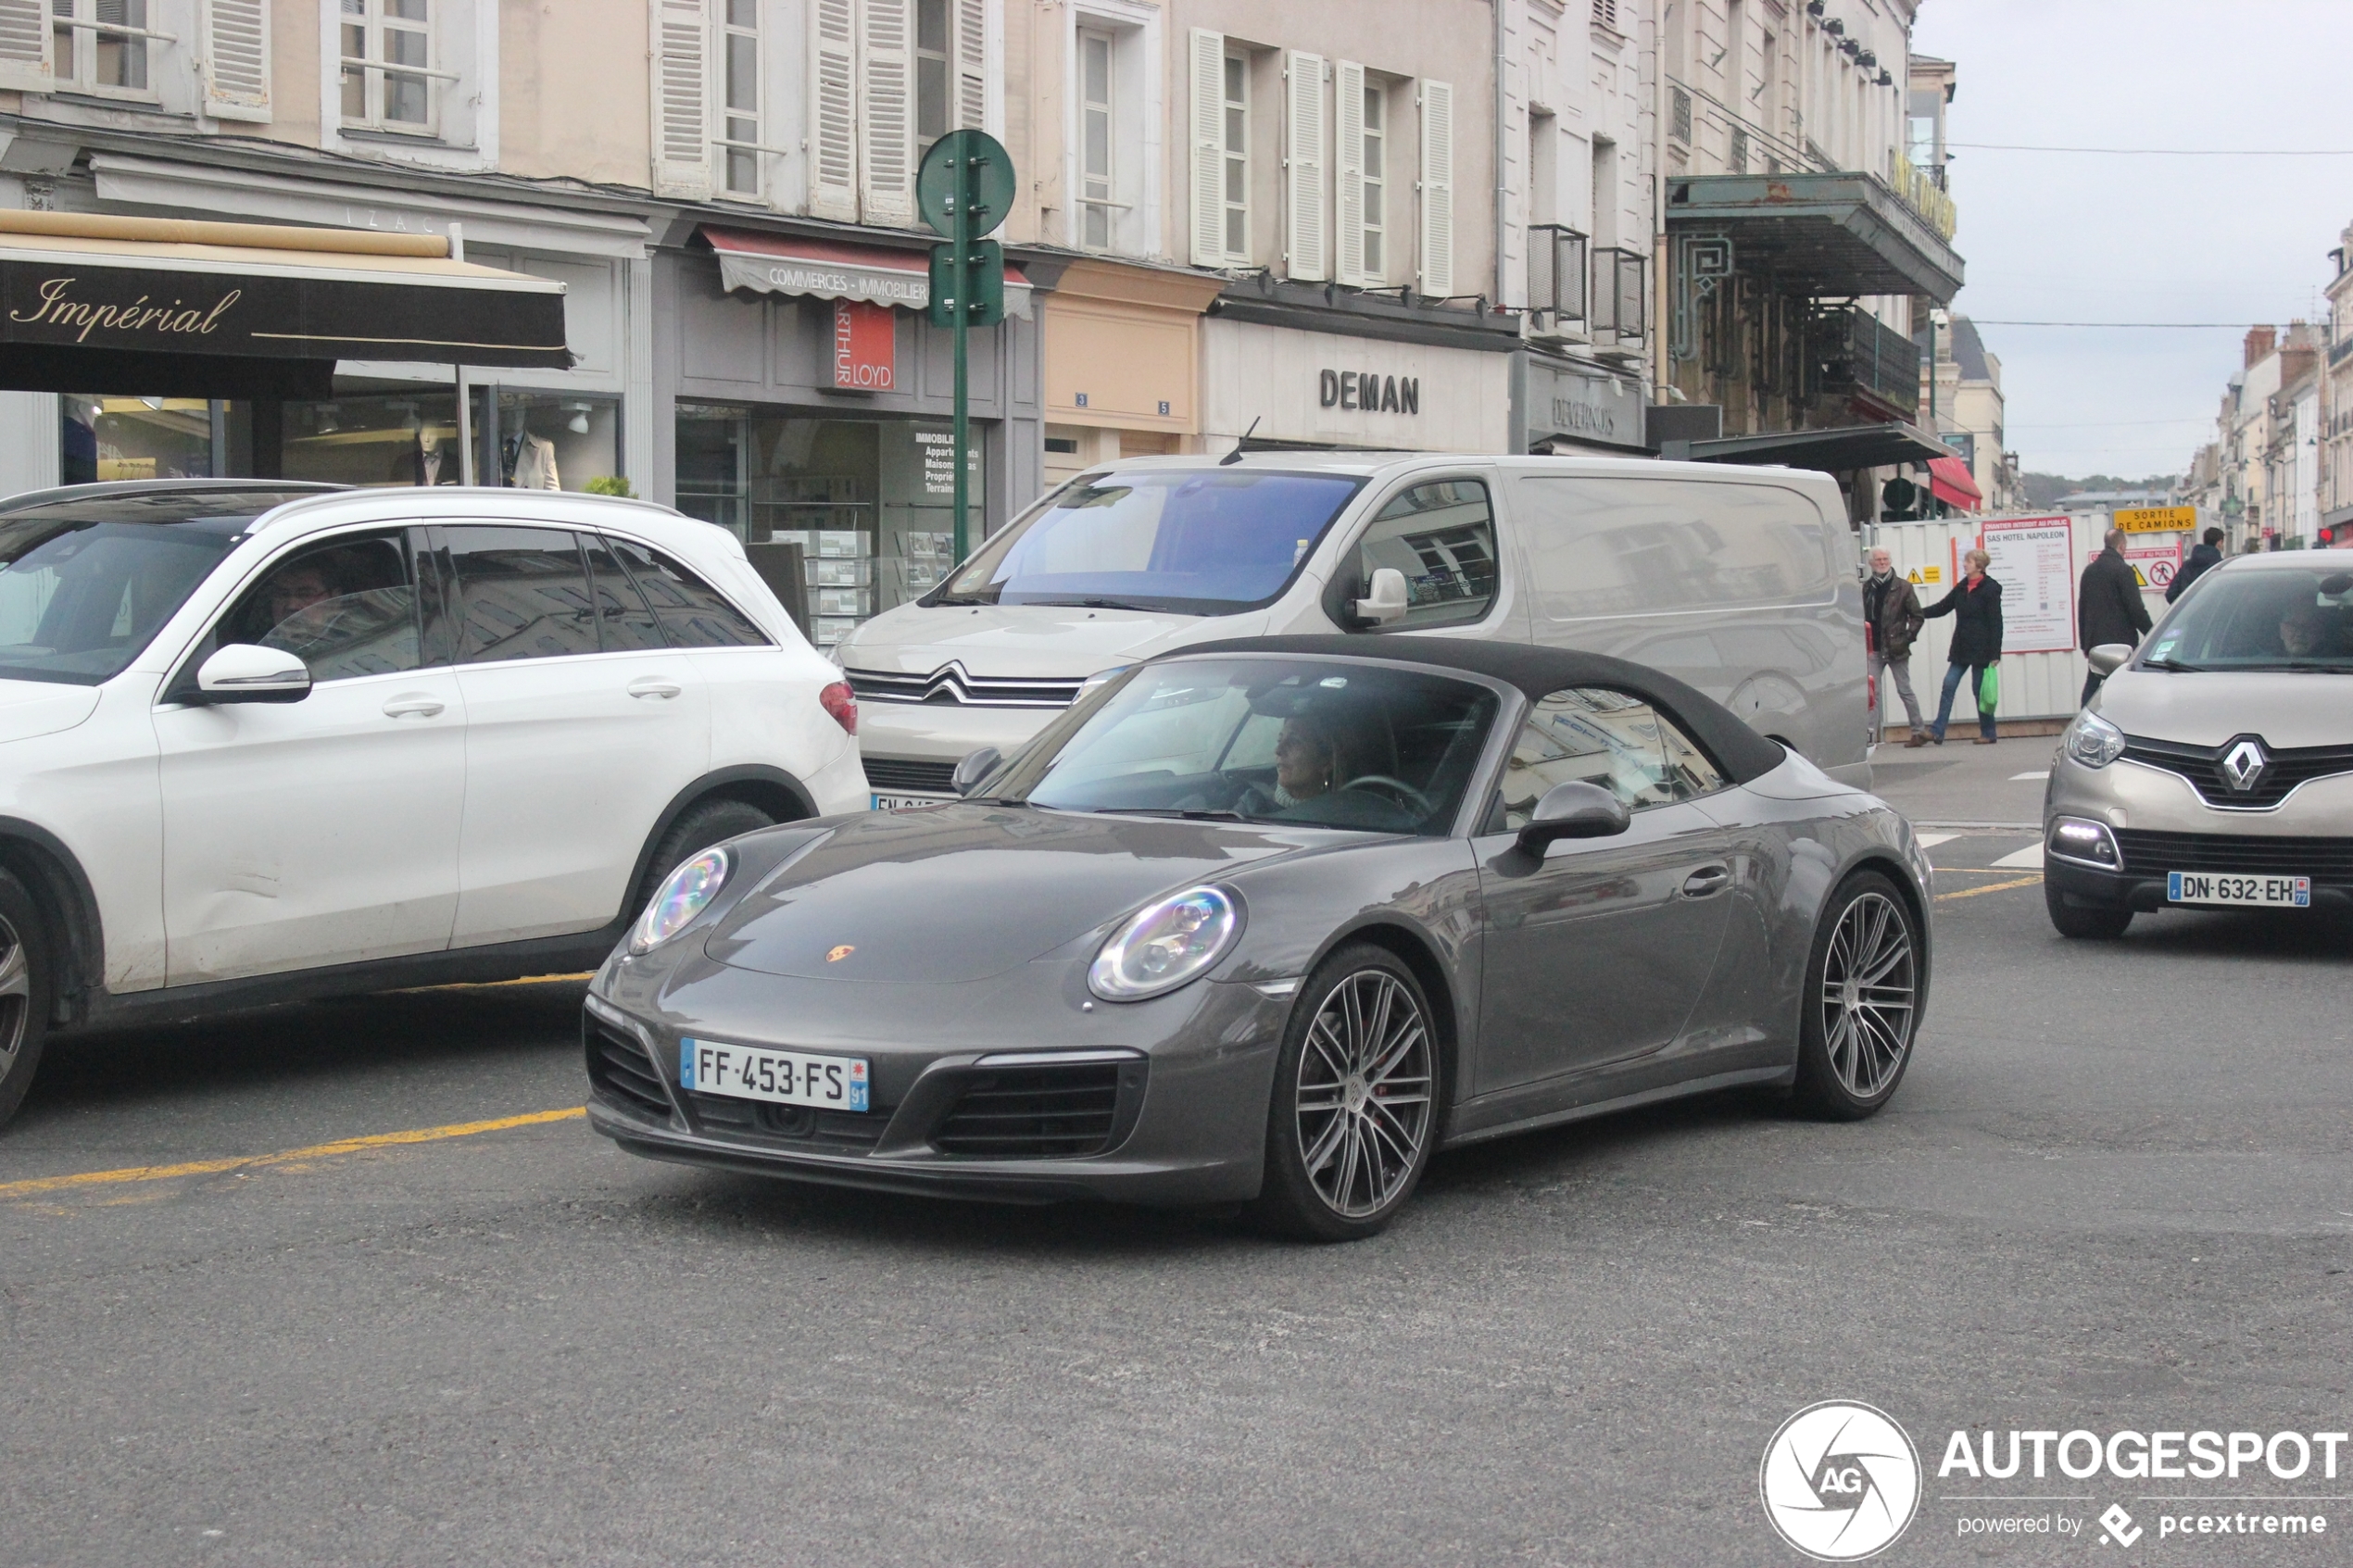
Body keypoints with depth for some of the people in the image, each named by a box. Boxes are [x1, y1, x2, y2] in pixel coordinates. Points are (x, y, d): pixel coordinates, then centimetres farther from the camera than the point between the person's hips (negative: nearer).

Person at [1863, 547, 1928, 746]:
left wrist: (1907, 638, -7)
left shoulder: (1902, 587, 0)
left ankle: (1919, 731, 10)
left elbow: (1917, 616, 1)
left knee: (1905, 691, 2)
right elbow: (1859, 617, 12)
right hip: (1873, 649, 3)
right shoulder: (1866, 589, 7)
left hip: (1896, 649, -3)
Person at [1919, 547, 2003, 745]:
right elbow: (1943, 607, 16)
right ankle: (1937, 732, -4)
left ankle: (1988, 734, 12)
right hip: (1961, 648, 7)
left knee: (1980, 690, 0)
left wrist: (1995, 653, -14)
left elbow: (1995, 623, -11)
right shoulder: (1962, 587, 11)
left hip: (1981, 649, -7)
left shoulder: (1990, 589, -9)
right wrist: (1920, 613, 1)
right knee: (1949, 685, -2)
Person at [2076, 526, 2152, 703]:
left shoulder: (2089, 571, 10)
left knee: (2092, 684, 9)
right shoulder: (2123, 570, -11)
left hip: (2095, 641, 6)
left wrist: (2084, 642, 21)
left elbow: (2081, 608, 15)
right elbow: (2136, 608, -14)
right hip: (2120, 640, -6)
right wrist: (2150, 633, -3)